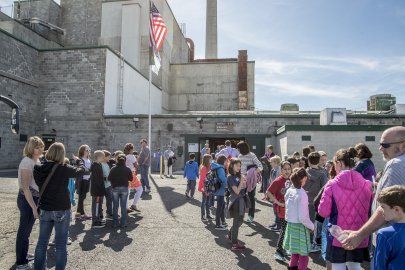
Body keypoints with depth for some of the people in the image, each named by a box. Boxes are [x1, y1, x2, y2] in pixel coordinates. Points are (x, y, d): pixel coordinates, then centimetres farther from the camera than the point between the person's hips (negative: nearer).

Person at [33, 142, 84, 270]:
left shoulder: (38, 169, -6)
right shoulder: (64, 169, -17)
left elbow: (38, 185, 7)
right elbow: (81, 170, 0)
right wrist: (78, 160, 18)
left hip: (44, 210, 4)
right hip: (62, 210, -4)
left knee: (42, 241, 17)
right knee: (60, 243, 7)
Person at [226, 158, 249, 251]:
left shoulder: (238, 175, 10)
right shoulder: (230, 177, -14)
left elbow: (244, 188, 11)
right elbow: (237, 191, -19)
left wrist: (244, 182, -6)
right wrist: (241, 181, -14)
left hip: (242, 199, 8)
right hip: (236, 200, -8)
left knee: (240, 220, 18)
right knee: (237, 222, -1)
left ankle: (230, 235, 37)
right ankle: (234, 244, 9)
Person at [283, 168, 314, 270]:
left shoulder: (289, 191, 0)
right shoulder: (302, 194, -22)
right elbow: (303, 217, -21)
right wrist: (312, 226, -6)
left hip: (290, 223, 8)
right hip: (300, 226, -8)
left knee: (296, 250, 26)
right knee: (303, 253, 7)